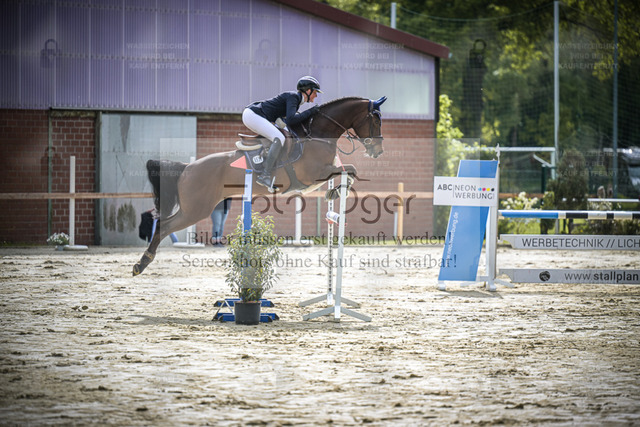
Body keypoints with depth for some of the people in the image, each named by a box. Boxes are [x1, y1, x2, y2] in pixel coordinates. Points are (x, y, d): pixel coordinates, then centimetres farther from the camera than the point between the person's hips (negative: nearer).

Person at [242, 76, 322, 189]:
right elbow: (290, 120, -25)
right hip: (252, 115, -11)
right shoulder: (293, 97, -13)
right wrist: (309, 112, -15)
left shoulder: (296, 98, 17)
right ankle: (265, 176, -27)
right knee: (279, 139, -22)